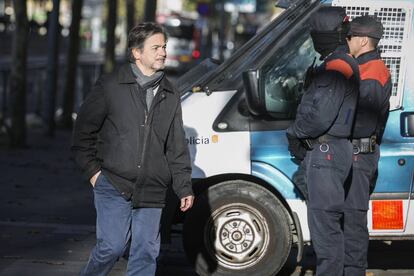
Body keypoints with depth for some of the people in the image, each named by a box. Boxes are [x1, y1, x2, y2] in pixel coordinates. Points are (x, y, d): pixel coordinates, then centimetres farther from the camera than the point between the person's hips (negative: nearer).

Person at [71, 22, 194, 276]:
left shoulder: (170, 96, 12)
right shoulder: (111, 86, -1)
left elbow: (177, 147, 14)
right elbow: (83, 130, 5)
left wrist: (184, 187, 9)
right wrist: (92, 170, 0)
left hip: (151, 193, 4)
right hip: (114, 185, -4)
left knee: (147, 251, 1)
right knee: (112, 246, -9)